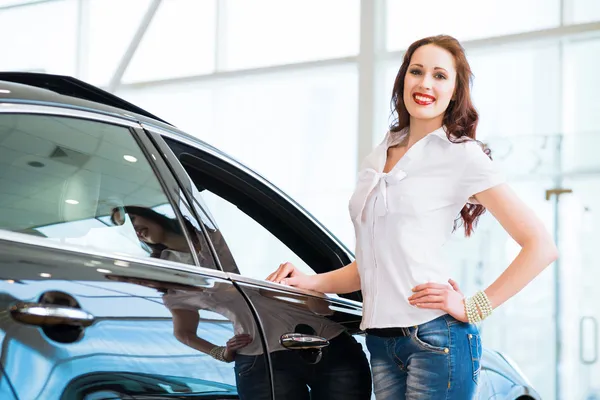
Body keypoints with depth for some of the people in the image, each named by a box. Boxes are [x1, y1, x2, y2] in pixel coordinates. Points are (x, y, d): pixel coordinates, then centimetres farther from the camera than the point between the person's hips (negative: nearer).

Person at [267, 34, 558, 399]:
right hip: (381, 340, 6)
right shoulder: (378, 159, 17)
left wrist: (473, 309, -10)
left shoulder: (463, 156, -3)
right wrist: (308, 282, 9)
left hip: (435, 337, -6)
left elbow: (541, 246, -8)